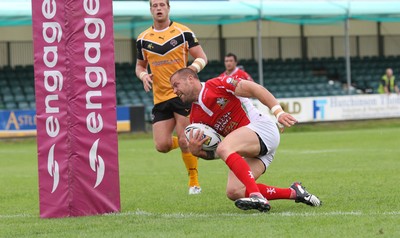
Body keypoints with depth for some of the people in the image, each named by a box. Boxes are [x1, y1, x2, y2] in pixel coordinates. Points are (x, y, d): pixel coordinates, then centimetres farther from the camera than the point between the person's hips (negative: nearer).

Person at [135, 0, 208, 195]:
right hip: (160, 98, 4)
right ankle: (193, 144, 27)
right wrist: (143, 75, -4)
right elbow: (140, 65, 19)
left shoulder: (183, 32, -2)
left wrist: (194, 67, -21)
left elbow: (202, 57, 1)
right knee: (162, 145, -5)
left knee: (185, 141, -11)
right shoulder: (143, 39, 7)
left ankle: (194, 181, 9)